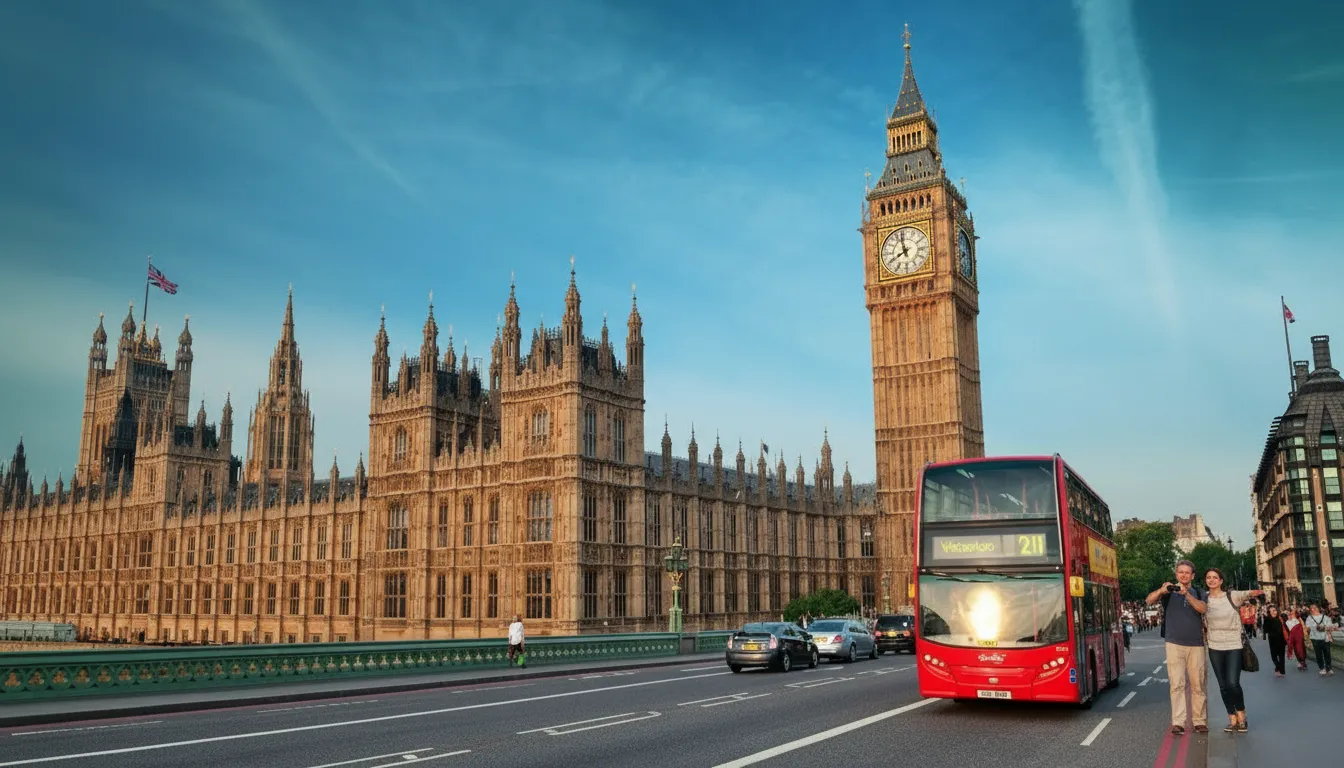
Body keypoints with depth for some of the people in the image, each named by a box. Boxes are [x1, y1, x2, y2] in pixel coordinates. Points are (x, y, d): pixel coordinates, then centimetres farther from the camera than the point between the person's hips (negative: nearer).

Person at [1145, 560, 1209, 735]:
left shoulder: (1199, 593, 10)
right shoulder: (1169, 591, 6)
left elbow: (1203, 608, -11)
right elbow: (1149, 600, -11)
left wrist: (1186, 594, -26)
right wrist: (1161, 590, -30)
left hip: (1196, 645, 2)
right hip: (1174, 644, -2)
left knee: (1198, 685, 4)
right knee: (1177, 684, -6)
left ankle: (1200, 721, 13)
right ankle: (1178, 722, -8)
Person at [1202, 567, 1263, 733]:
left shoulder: (1232, 596, -5)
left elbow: (1248, 594, -18)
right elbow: (1201, 622, 10)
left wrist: (1257, 592, -37)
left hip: (1234, 646, -3)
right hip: (1215, 648, 3)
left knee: (1233, 683, -12)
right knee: (1223, 686, 6)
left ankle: (1241, 716, 11)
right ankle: (1233, 720, 18)